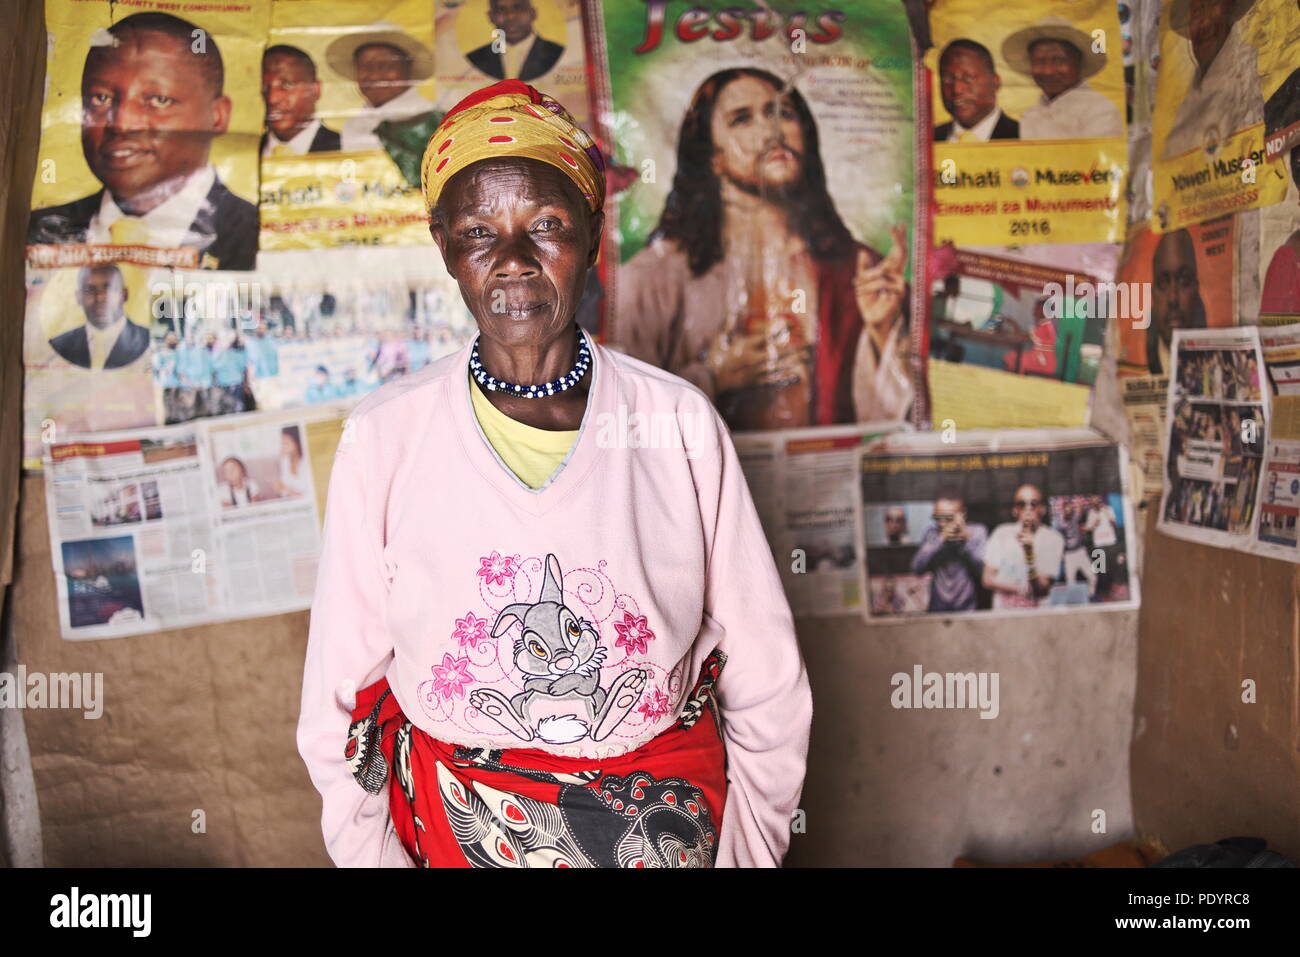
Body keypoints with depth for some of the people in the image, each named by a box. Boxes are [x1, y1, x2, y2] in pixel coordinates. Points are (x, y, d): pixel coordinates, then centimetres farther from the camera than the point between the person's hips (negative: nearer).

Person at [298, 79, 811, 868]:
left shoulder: (681, 422, -10)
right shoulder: (382, 438, -9)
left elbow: (768, 684, -3)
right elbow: (341, 699, -3)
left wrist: (746, 848, -4)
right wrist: (375, 853, -6)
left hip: (670, 822, 1)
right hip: (461, 826, 0)